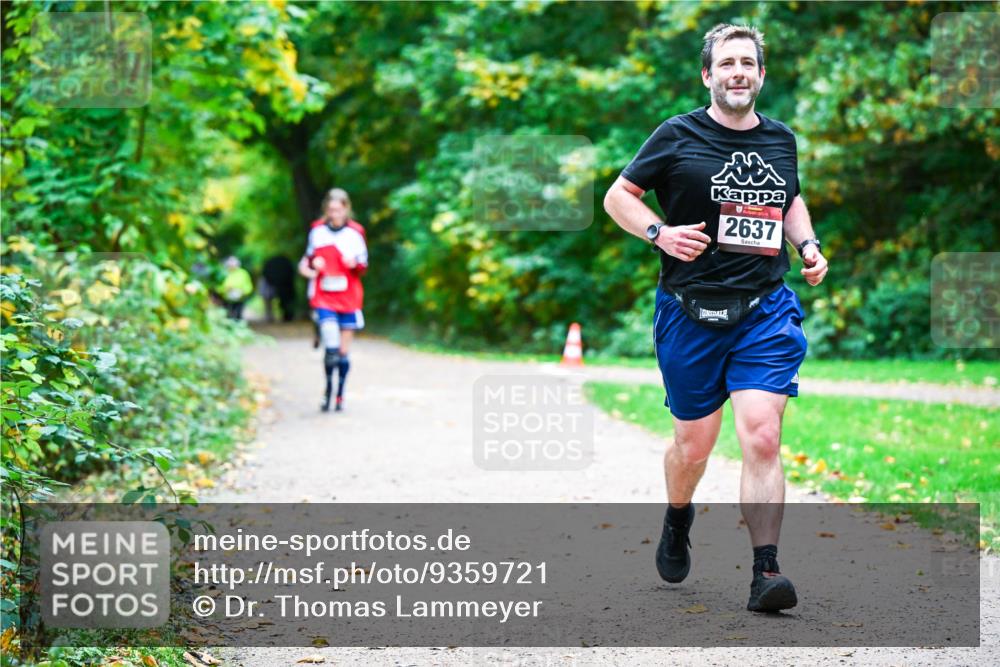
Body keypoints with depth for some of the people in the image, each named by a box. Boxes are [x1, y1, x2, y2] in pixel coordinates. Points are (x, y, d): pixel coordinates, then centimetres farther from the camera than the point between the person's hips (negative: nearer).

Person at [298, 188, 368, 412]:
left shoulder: (354, 234, 0)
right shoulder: (317, 232, 4)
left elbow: (363, 268, 7)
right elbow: (306, 262, 15)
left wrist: (354, 264, -15)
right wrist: (311, 269, -6)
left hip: (348, 299, 1)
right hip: (324, 298, 0)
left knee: (343, 350, 6)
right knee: (331, 345, -19)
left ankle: (340, 394, 19)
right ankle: (328, 386, 0)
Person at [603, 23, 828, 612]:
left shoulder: (782, 140, 10)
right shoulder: (678, 137, -1)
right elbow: (618, 197, 5)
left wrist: (808, 244, 11)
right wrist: (660, 233, -12)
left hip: (765, 312, 2)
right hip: (690, 313, -1)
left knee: (762, 437, -14)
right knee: (694, 445, 9)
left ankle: (765, 573, -13)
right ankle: (678, 521, 42)